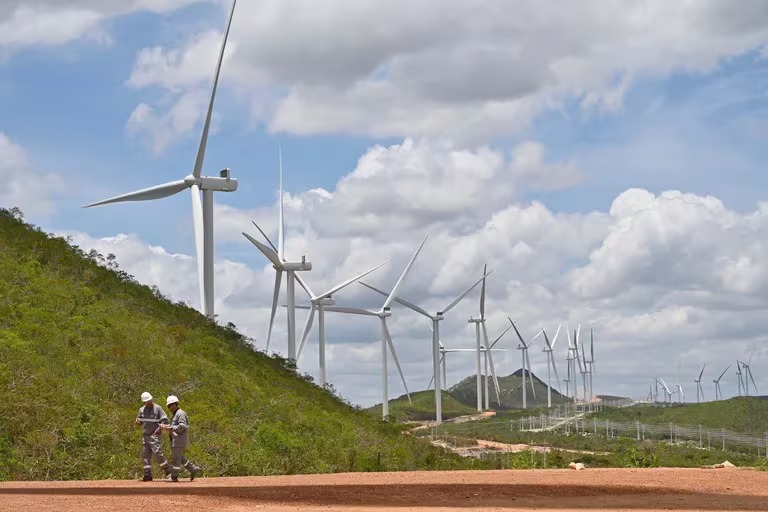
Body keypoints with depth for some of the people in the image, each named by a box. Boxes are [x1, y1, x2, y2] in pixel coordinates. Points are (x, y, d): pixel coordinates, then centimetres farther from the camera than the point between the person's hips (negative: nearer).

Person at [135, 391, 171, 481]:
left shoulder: (157, 408, -4)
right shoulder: (142, 410, 12)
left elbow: (165, 420, -6)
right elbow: (139, 422, 18)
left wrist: (161, 427, -23)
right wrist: (137, 422, -6)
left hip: (154, 436, -6)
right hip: (145, 436, 6)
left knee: (157, 453, -16)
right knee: (145, 455, 3)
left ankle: (167, 471, -5)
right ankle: (147, 475, 7)